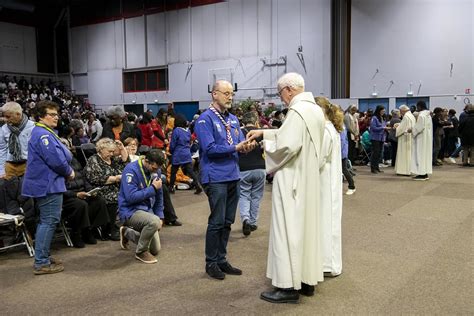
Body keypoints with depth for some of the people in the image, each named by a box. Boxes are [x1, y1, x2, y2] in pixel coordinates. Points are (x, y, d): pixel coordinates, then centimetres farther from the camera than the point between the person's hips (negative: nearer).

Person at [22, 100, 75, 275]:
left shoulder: (45, 133, 17)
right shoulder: (43, 134, -18)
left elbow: (62, 155, 18)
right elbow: (56, 160, -24)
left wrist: (67, 170, 3)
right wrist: (69, 172, -7)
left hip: (44, 183, 11)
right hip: (48, 184, -11)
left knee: (46, 221, 17)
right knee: (49, 221, -7)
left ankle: (42, 258, 27)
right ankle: (42, 263, -2)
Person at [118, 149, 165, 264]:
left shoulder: (155, 171, 2)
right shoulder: (131, 170, -19)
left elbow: (159, 196, 11)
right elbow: (131, 197, -26)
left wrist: (160, 216, 4)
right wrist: (153, 188, -22)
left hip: (147, 210, 7)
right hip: (130, 211, -7)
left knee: (155, 250, 8)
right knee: (154, 221, -37)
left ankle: (127, 232, 32)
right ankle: (141, 251, -10)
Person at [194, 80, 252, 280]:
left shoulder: (233, 119, 15)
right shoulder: (205, 119, -8)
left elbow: (240, 143, 15)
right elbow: (209, 148, -17)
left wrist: (246, 145, -9)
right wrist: (235, 147, -19)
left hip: (233, 177, 7)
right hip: (216, 178, -7)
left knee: (227, 222, 13)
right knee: (217, 222, -1)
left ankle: (221, 260, 24)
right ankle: (211, 263, 12)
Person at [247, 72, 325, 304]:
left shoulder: (297, 111, -19)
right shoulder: (315, 109, 12)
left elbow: (286, 145, -25)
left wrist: (267, 144, -6)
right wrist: (264, 132, 17)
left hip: (292, 179, -10)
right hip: (307, 178, 10)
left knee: (288, 229, -2)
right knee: (307, 227, 14)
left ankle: (289, 286, 5)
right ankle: (308, 280, 24)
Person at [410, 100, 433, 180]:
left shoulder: (421, 115, -18)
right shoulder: (428, 115, 12)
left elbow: (420, 127, -22)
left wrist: (412, 130, -10)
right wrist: (413, 129, 18)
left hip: (421, 138, -10)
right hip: (427, 137, 10)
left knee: (420, 154, -6)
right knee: (425, 154, 12)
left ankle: (422, 174, -5)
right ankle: (425, 173, 15)